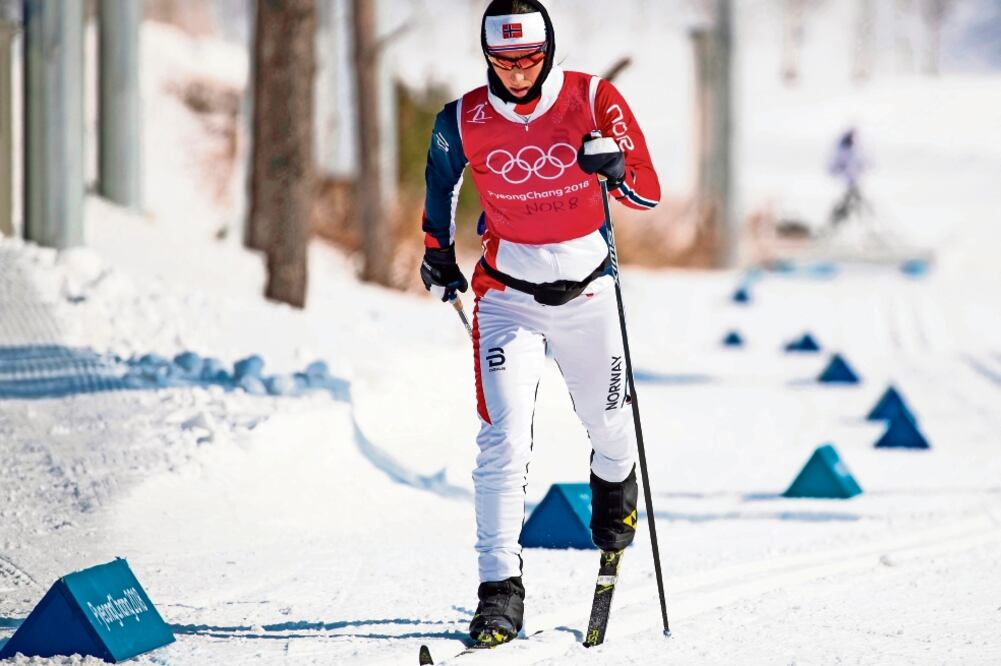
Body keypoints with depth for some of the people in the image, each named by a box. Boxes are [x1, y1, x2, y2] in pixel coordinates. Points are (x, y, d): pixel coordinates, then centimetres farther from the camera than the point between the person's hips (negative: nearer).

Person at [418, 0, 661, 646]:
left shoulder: (594, 100, -13)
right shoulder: (464, 120, -10)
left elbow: (649, 193, -11)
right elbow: (440, 179, 14)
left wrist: (615, 165, -32)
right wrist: (438, 249, 22)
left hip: (587, 290, 1)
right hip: (508, 296, -1)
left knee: (609, 425, 18)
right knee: (504, 438, -14)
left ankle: (615, 480, 55)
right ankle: (501, 586, -12)